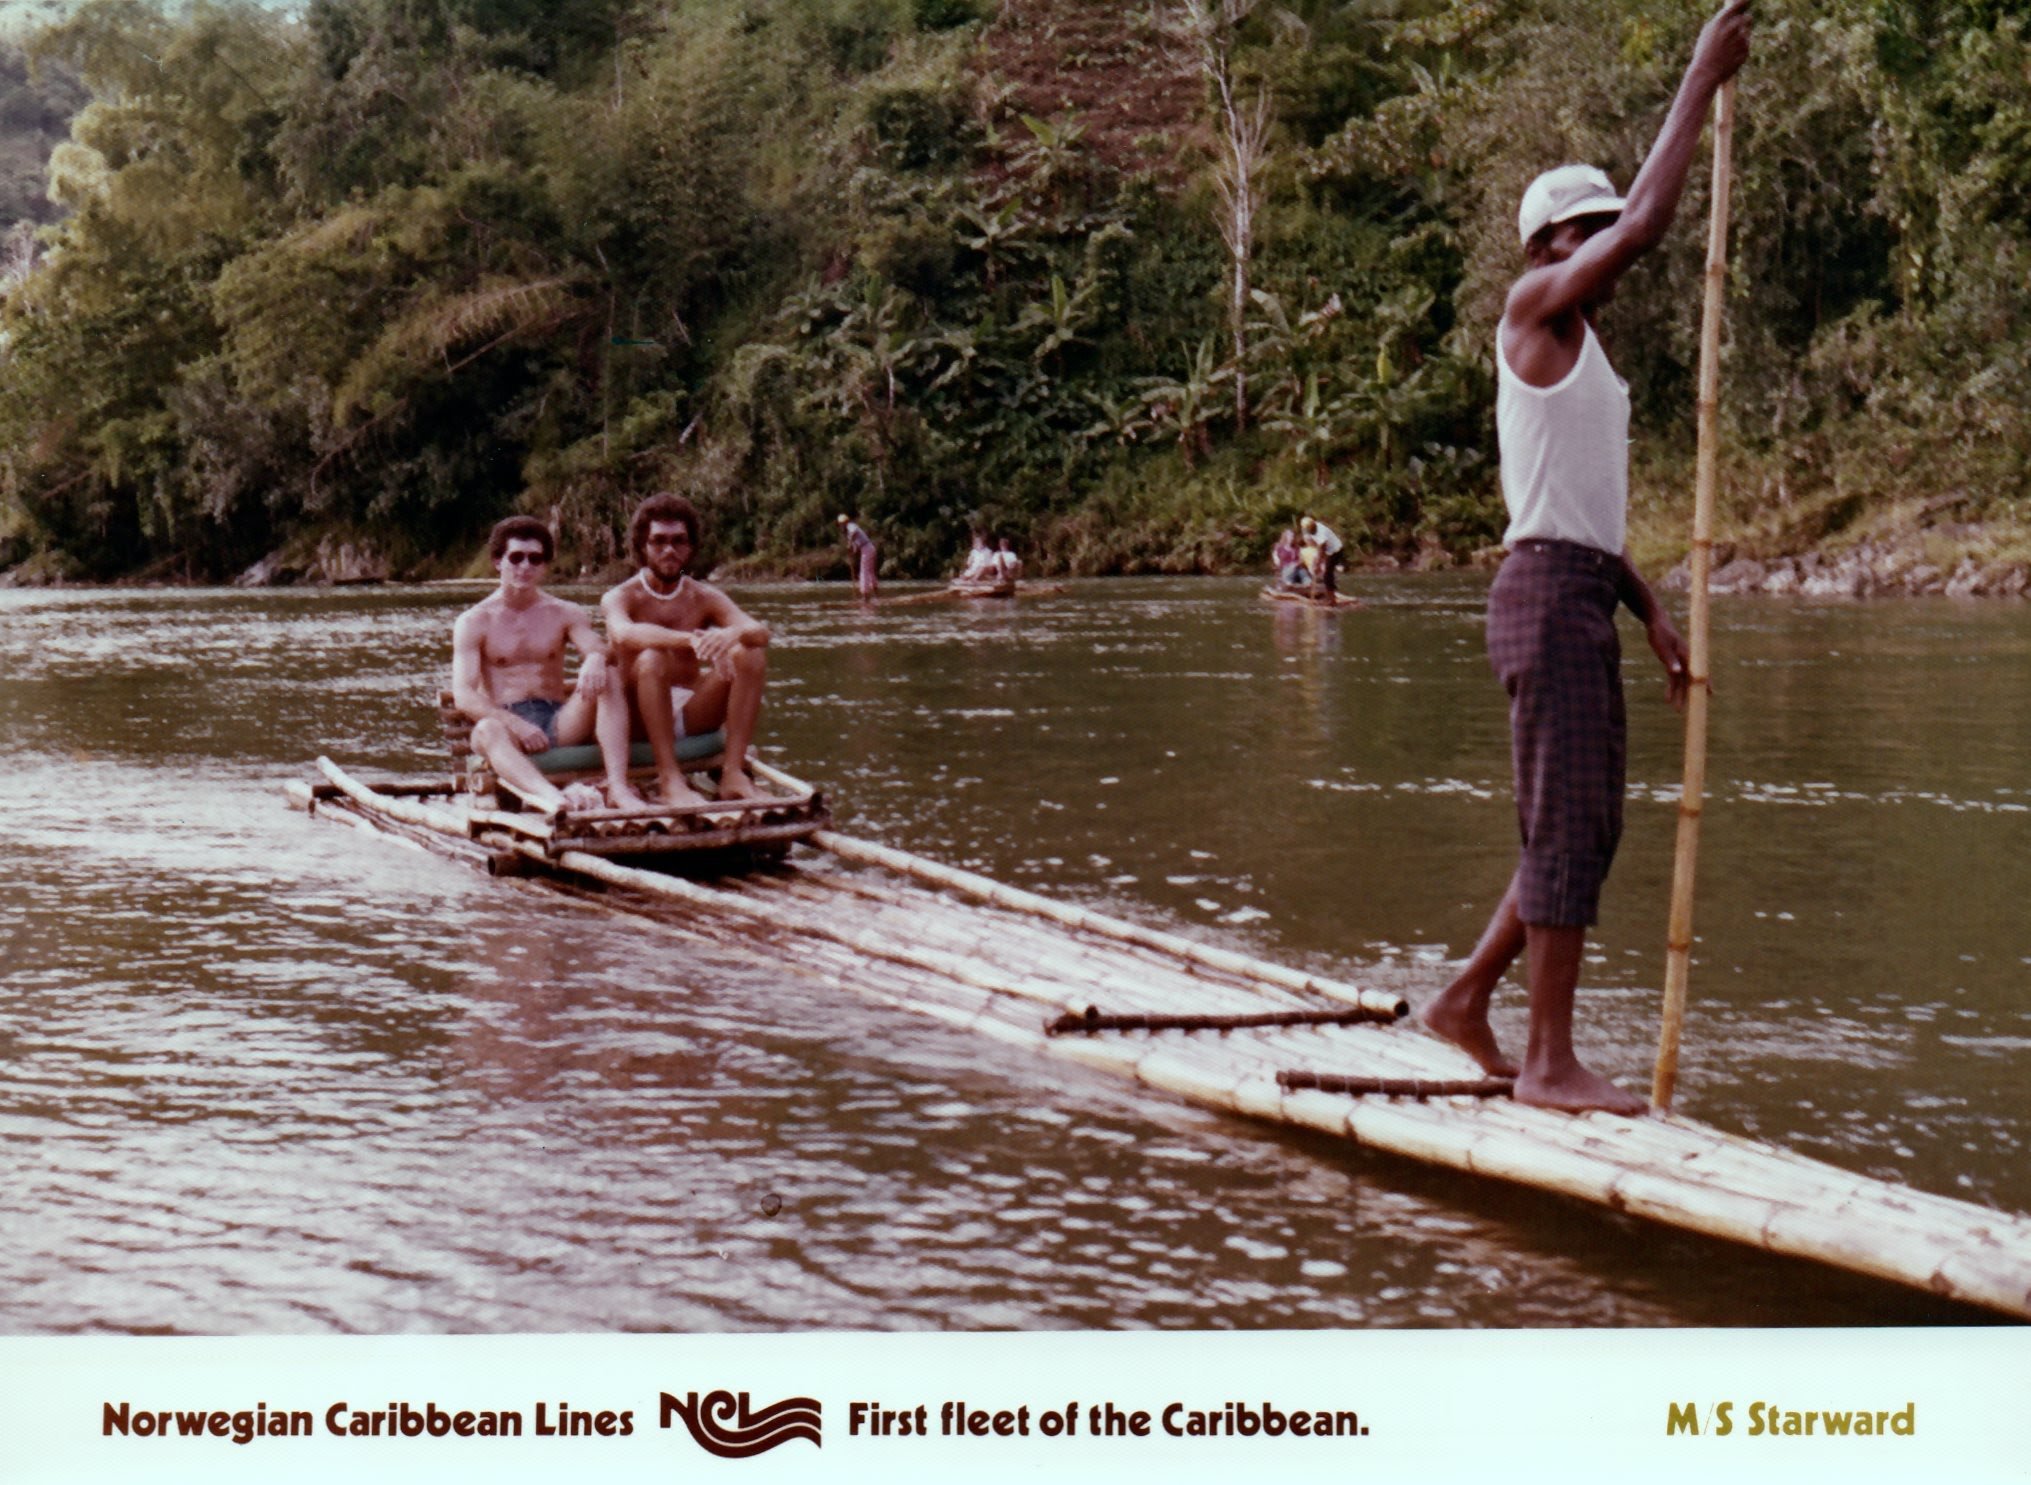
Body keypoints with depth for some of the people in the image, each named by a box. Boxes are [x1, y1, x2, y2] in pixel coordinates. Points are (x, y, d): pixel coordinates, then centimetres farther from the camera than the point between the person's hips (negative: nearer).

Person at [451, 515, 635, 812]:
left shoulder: (565, 614, 16)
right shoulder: (473, 623, 7)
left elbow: (598, 647, -4)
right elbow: (463, 695, -5)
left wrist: (595, 659, -32)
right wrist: (514, 723, -24)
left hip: (559, 723, 3)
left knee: (606, 677, -23)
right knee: (487, 731, -38)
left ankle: (618, 786, -42)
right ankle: (553, 798, -69)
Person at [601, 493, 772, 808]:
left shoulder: (704, 598, 8)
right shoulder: (620, 598, -3)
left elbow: (760, 631, -10)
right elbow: (624, 633, -28)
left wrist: (734, 633, -35)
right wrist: (692, 640, -44)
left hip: (691, 714, 4)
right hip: (639, 719, -4)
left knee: (751, 654, -16)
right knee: (650, 658, -32)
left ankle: (733, 772, -24)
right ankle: (669, 779, -36)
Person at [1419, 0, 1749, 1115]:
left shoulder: (1582, 348, 22)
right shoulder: (1533, 311, -4)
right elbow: (1648, 222, -17)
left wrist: (1651, 612, 17)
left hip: (1585, 597, 10)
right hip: (1547, 592, -10)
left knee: (1587, 827, 11)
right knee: (1566, 827, -8)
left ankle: (1466, 1000, 20)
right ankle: (1550, 1060, -4)